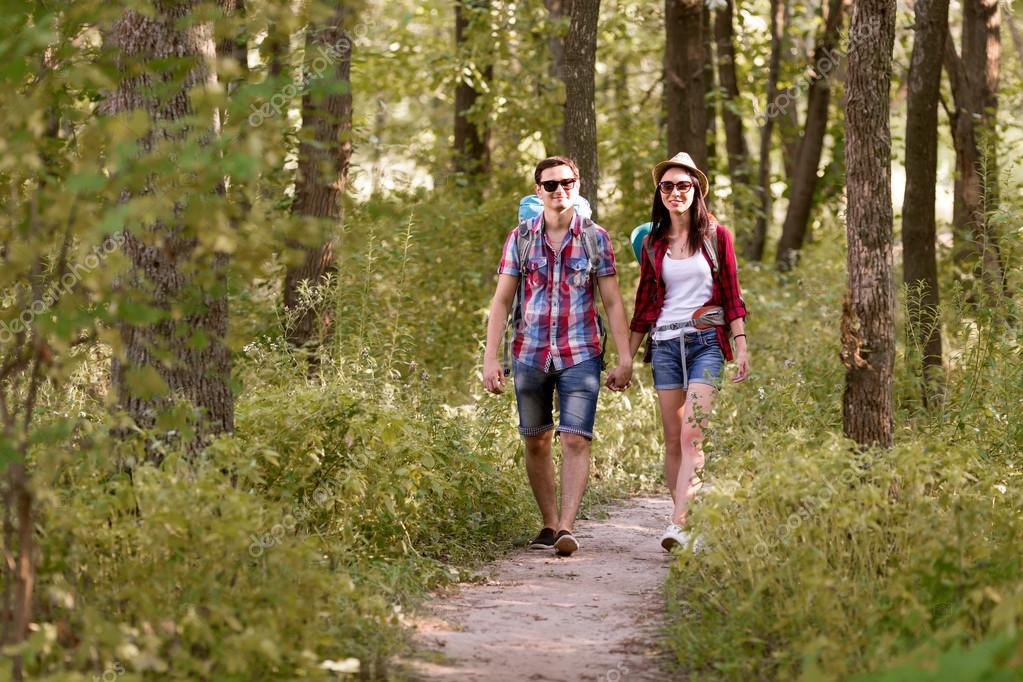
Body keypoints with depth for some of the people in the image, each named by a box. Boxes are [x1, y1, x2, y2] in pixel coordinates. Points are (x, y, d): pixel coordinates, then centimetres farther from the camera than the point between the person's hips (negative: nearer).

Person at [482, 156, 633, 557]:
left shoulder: (595, 238, 2)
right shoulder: (520, 239, 4)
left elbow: (612, 302, 4)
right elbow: (501, 301, 5)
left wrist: (624, 359, -1)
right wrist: (490, 358, -3)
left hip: (579, 354, -2)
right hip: (530, 353, 2)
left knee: (576, 440, -12)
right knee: (536, 442, 7)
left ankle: (566, 527, -15)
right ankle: (549, 524, 18)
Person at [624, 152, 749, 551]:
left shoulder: (716, 236, 4)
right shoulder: (652, 244, 11)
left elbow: (731, 295, 4)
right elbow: (644, 305, 15)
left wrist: (742, 347, -4)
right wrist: (626, 360, 13)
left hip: (706, 342, -3)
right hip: (664, 345, 3)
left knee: (691, 434, -16)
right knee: (673, 439, 2)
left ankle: (678, 524, -24)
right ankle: (690, 518, 8)